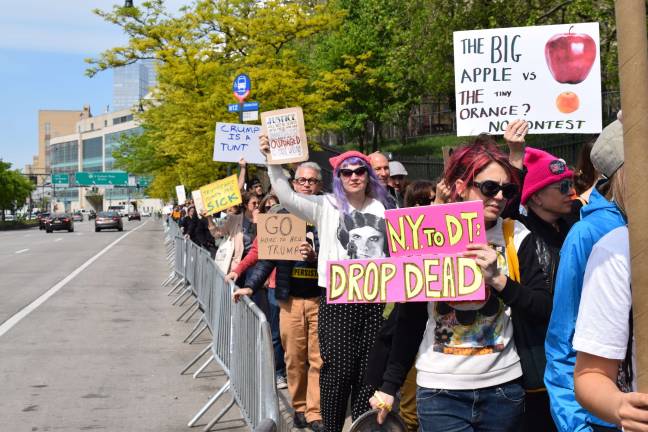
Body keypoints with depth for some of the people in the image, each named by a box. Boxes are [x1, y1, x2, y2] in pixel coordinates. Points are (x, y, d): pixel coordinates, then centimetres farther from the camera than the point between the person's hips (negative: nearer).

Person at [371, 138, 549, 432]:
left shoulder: (516, 236, -2)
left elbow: (544, 310, -3)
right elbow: (409, 320, 3)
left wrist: (498, 279, -17)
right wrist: (389, 386, 3)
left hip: (503, 386, 1)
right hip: (441, 391, -1)